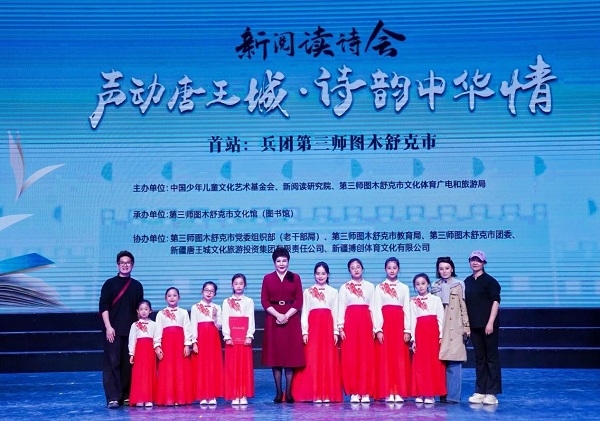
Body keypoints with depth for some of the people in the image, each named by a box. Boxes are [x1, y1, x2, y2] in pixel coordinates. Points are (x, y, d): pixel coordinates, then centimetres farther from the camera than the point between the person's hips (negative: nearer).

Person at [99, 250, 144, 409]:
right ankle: (113, 397, -7)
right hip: (113, 330, -3)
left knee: (128, 364, 4)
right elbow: (103, 306, -2)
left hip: (131, 330, 3)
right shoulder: (110, 283, 3)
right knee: (112, 362, -7)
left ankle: (126, 396, 13)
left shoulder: (137, 286, 11)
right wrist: (108, 327, -11)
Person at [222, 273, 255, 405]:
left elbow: (251, 320, 3)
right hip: (231, 337, 0)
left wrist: (249, 336, -8)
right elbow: (225, 320, 4)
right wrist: (227, 337, -6)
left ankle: (244, 395, 2)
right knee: (232, 366, -1)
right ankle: (234, 396, 3)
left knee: (245, 365, -2)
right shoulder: (227, 302, 10)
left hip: (245, 336, 0)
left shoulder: (249, 301, 10)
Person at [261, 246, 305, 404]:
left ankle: (289, 392, 3)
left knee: (291, 354, -1)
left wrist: (286, 316, -12)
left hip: (291, 319, 0)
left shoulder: (295, 277, 6)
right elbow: (264, 301, 2)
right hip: (273, 319, 1)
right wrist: (277, 315, -12)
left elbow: (299, 301, 1)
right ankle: (278, 392, 7)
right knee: (275, 355, 1)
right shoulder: (268, 278, 7)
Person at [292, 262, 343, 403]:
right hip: (313, 327, -1)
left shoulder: (333, 292, 11)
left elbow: (335, 313, 9)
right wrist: (304, 331, -4)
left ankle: (328, 394, 4)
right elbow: (304, 313, 5)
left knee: (329, 361, -1)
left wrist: (336, 331, 1)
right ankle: (315, 394, 0)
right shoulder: (308, 292, 9)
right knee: (312, 361, -4)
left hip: (328, 327, 1)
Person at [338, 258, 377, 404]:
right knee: (350, 357, -3)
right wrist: (340, 327, -4)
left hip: (366, 323, 1)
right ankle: (354, 392, 3)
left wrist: (374, 327, 2)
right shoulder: (344, 287, 9)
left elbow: (372, 308, 9)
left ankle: (365, 392, 3)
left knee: (366, 357, -3)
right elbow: (341, 308, 5)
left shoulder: (369, 286, 11)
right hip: (350, 322, -1)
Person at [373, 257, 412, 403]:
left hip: (399, 325, 1)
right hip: (385, 324, -1)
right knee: (385, 358, -3)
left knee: (400, 358, -1)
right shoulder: (379, 287, 6)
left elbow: (407, 309, 7)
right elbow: (377, 309, 1)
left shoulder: (404, 288, 11)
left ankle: (399, 392, 2)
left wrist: (407, 330, -1)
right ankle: (388, 392, 1)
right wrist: (378, 329, -9)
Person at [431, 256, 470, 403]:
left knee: (454, 363, -6)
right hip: (439, 329, 3)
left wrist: (466, 326, -3)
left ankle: (453, 395, -2)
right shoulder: (435, 287, 14)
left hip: (454, 329, -3)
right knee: (440, 362, 2)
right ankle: (442, 394, 9)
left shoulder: (458, 285, 3)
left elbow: (464, 307, 1)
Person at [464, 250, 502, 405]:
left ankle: (492, 393, 3)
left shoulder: (489, 281, -4)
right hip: (474, 325, 6)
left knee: (491, 358, 0)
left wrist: (490, 323, -16)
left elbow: (495, 302, -9)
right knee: (479, 358, 10)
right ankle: (480, 391, 15)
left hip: (487, 325, -5)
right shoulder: (467, 281, 12)